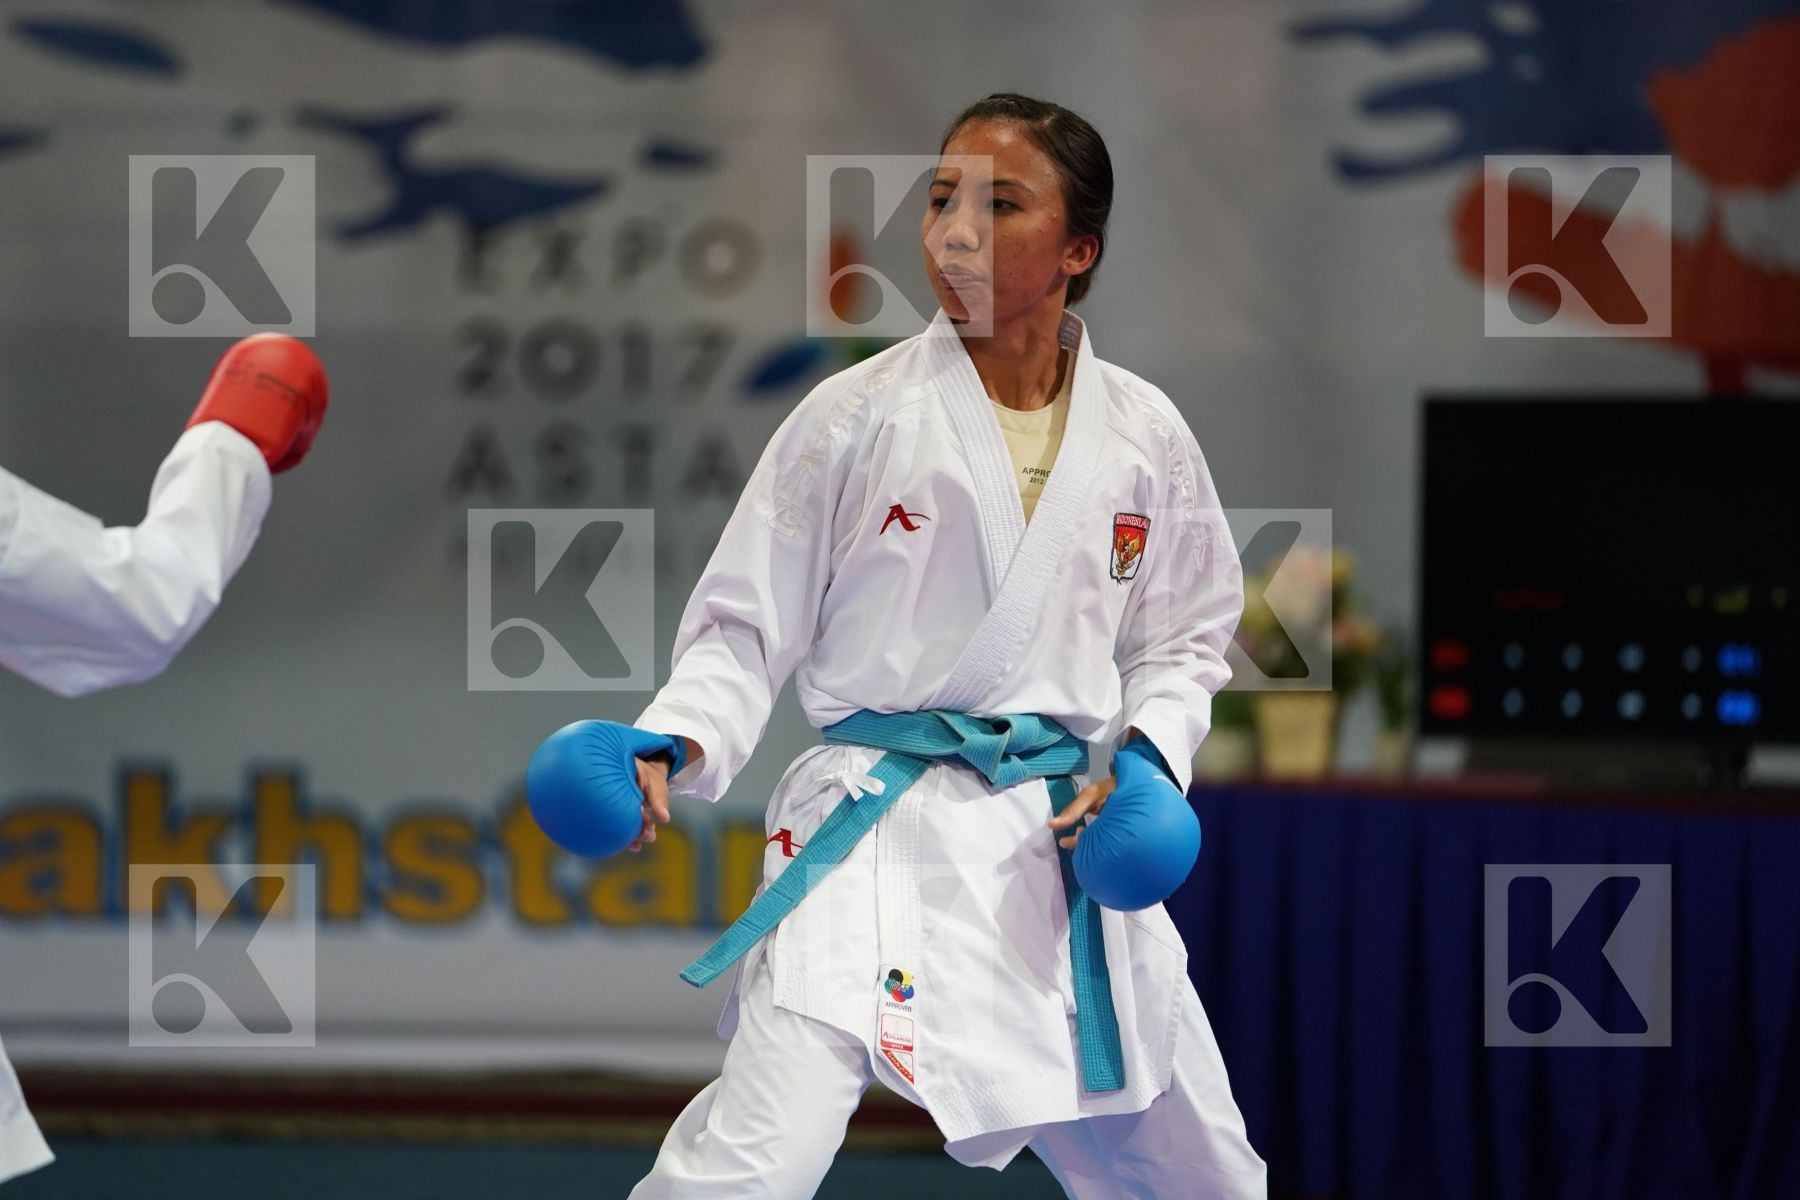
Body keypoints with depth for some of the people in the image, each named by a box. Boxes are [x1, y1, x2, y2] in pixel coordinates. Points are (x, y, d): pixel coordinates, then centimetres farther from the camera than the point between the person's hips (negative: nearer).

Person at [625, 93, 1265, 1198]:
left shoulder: (1143, 435, 5)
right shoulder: (857, 419, -4)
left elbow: (1184, 640, 16)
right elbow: (743, 632, 0)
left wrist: (1146, 760, -3)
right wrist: (671, 751, -17)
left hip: (1066, 834, 4)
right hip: (878, 825, -4)